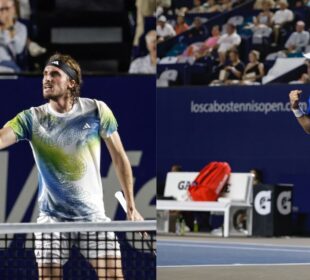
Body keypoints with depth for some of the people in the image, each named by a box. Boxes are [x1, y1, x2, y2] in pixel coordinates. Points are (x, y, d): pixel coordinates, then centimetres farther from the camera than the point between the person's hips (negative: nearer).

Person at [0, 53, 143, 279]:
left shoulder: (97, 111, -4)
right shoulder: (32, 118, -5)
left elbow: (119, 157, 4)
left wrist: (131, 207, 4)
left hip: (93, 215, 0)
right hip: (52, 218, 0)